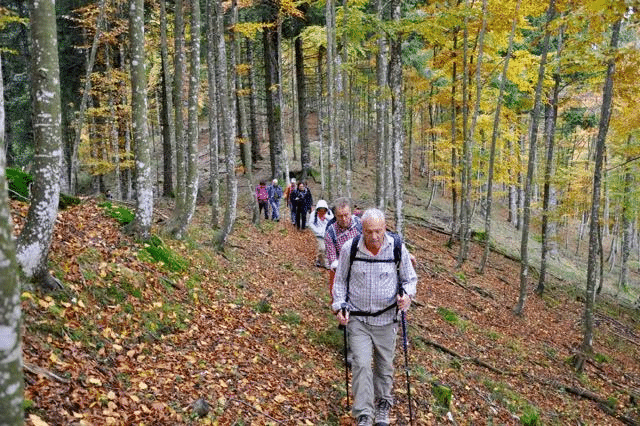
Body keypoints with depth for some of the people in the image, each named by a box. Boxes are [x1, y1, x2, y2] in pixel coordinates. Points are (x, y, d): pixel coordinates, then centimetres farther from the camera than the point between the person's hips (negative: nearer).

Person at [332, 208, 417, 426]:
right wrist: (340, 306, -5)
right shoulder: (349, 248, -10)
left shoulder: (398, 249, -10)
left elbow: (410, 279, 4)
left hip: (386, 319, 1)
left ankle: (383, 408, 38)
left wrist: (407, 295, -16)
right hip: (357, 319, -1)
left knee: (384, 365, 14)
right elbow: (340, 280, 4)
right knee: (361, 365, -9)